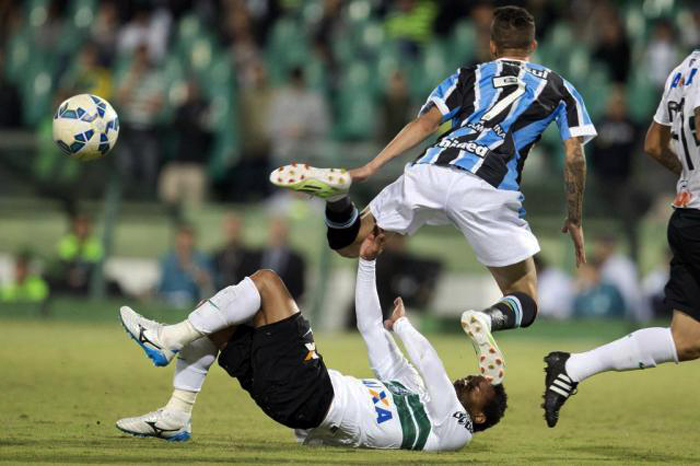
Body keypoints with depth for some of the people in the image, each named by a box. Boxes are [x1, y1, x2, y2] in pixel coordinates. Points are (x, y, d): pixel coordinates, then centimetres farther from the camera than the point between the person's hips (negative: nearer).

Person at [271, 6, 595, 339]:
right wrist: (574, 221, 25)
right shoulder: (558, 87, 25)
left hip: (429, 172, 2)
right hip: (488, 188, -2)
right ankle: (490, 319, -31)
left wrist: (370, 168, 10)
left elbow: (426, 123, 14)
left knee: (349, 244, 18)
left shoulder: (469, 76, 28)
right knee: (525, 301, 7)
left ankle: (337, 193, -17)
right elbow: (574, 156, 15)